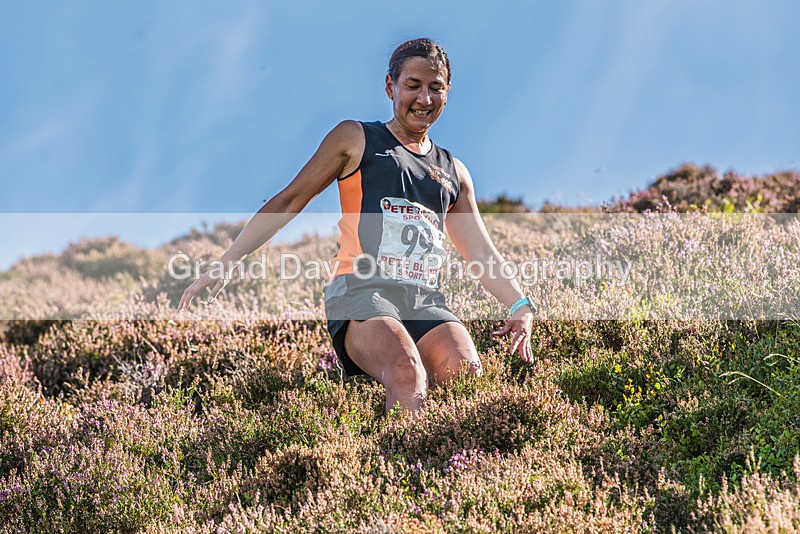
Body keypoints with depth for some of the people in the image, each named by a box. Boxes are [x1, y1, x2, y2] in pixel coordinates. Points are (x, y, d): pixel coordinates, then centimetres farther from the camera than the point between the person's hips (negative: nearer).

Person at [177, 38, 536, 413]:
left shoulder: (454, 172, 26)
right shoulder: (356, 139, 13)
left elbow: (481, 255, 26)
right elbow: (288, 202, 11)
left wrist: (521, 305, 7)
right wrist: (225, 263, 4)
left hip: (426, 301, 4)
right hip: (362, 291, -4)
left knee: (469, 378, -30)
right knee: (407, 377, -36)